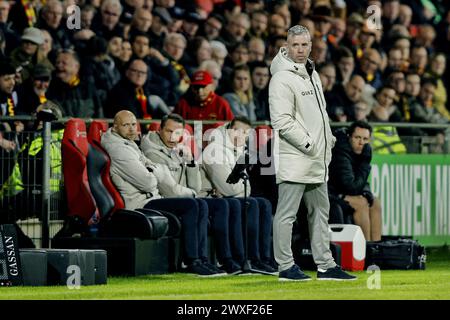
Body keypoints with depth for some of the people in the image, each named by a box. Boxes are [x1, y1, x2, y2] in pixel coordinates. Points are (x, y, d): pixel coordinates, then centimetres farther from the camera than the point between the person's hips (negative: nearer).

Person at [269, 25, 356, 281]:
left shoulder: (313, 75, 16)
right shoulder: (282, 79, -13)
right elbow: (282, 121, -20)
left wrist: (328, 139, 12)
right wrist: (308, 144, -18)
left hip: (318, 162, 10)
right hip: (294, 161, -10)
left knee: (320, 212, 13)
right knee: (287, 214, -4)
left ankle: (326, 265, 18)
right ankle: (286, 266, 0)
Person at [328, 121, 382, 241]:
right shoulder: (341, 151, -25)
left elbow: (360, 182, 13)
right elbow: (351, 187, -28)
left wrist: (366, 191, -10)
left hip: (339, 192, 10)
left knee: (375, 203, 6)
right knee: (360, 203, -25)